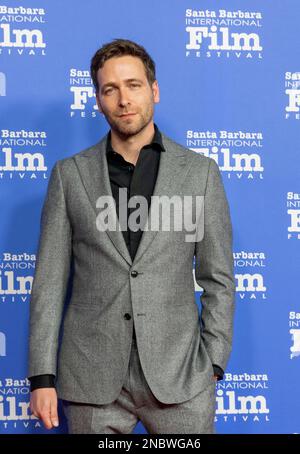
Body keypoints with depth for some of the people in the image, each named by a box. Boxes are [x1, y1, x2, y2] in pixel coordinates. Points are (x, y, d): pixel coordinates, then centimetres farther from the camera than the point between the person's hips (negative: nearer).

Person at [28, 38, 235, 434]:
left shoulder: (200, 171, 3)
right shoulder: (70, 174, 4)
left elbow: (218, 278, 5)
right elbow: (50, 281, 3)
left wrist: (213, 365, -1)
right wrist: (42, 377, -2)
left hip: (178, 376, 0)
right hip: (92, 380, 1)